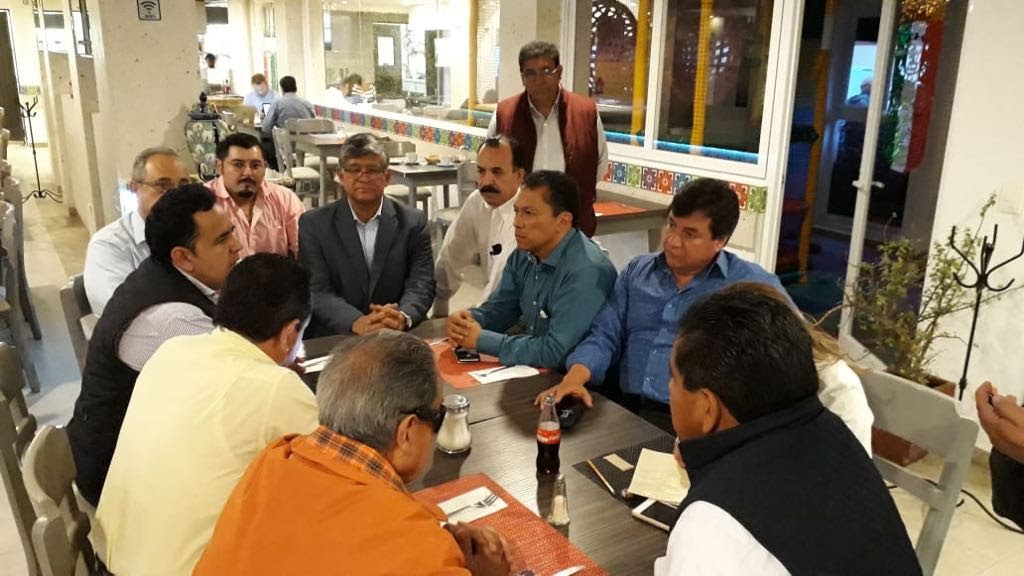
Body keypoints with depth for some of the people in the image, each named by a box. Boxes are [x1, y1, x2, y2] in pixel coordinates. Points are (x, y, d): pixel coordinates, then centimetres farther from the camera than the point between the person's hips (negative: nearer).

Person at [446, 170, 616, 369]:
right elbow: (498, 308, 12)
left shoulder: (586, 272, -25)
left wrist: (481, 339, -22)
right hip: (532, 370, 7)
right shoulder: (525, 253, 1)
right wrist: (469, 319, -11)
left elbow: (556, 352, -29)